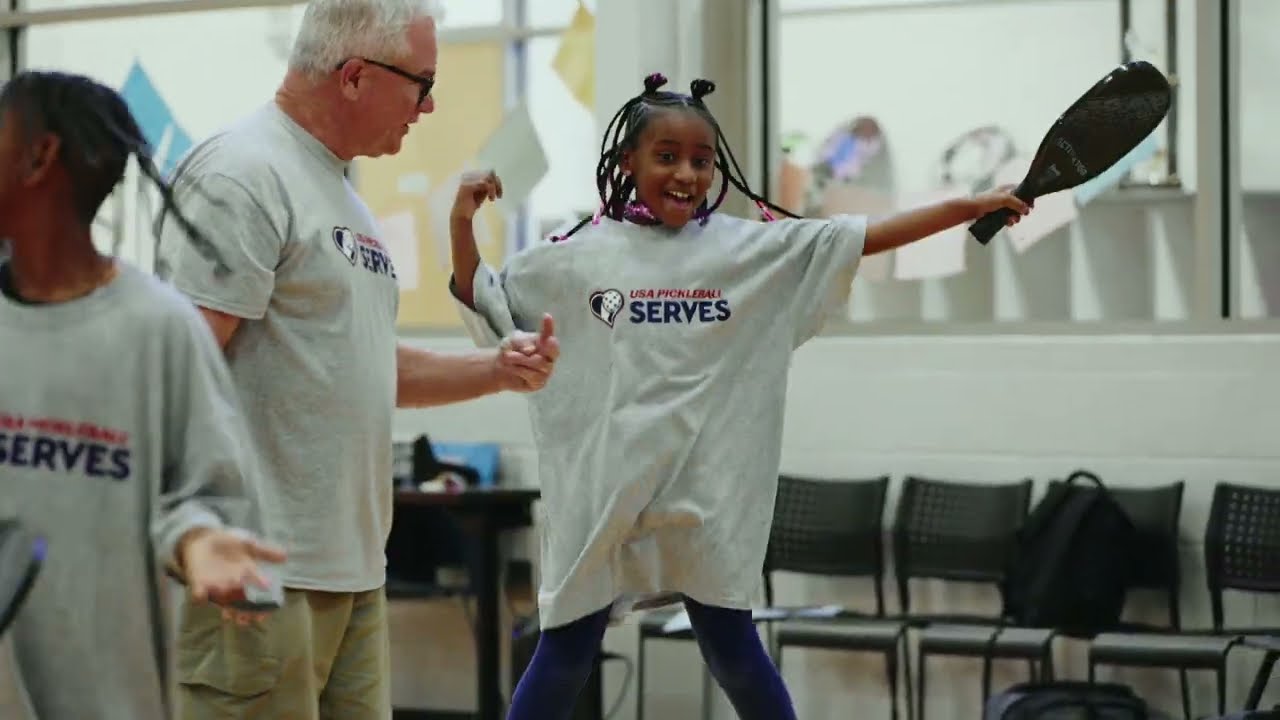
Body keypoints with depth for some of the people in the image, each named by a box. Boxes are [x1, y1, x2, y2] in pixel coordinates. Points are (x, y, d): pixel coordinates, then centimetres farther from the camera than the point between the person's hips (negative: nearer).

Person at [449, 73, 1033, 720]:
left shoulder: (754, 248, 1)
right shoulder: (579, 255, 2)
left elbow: (863, 238, -3)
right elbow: (480, 301, 13)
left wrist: (969, 208, -10)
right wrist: (462, 226, -3)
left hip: (706, 495, 0)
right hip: (599, 493, 0)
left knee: (734, 651, 8)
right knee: (565, 655, 6)